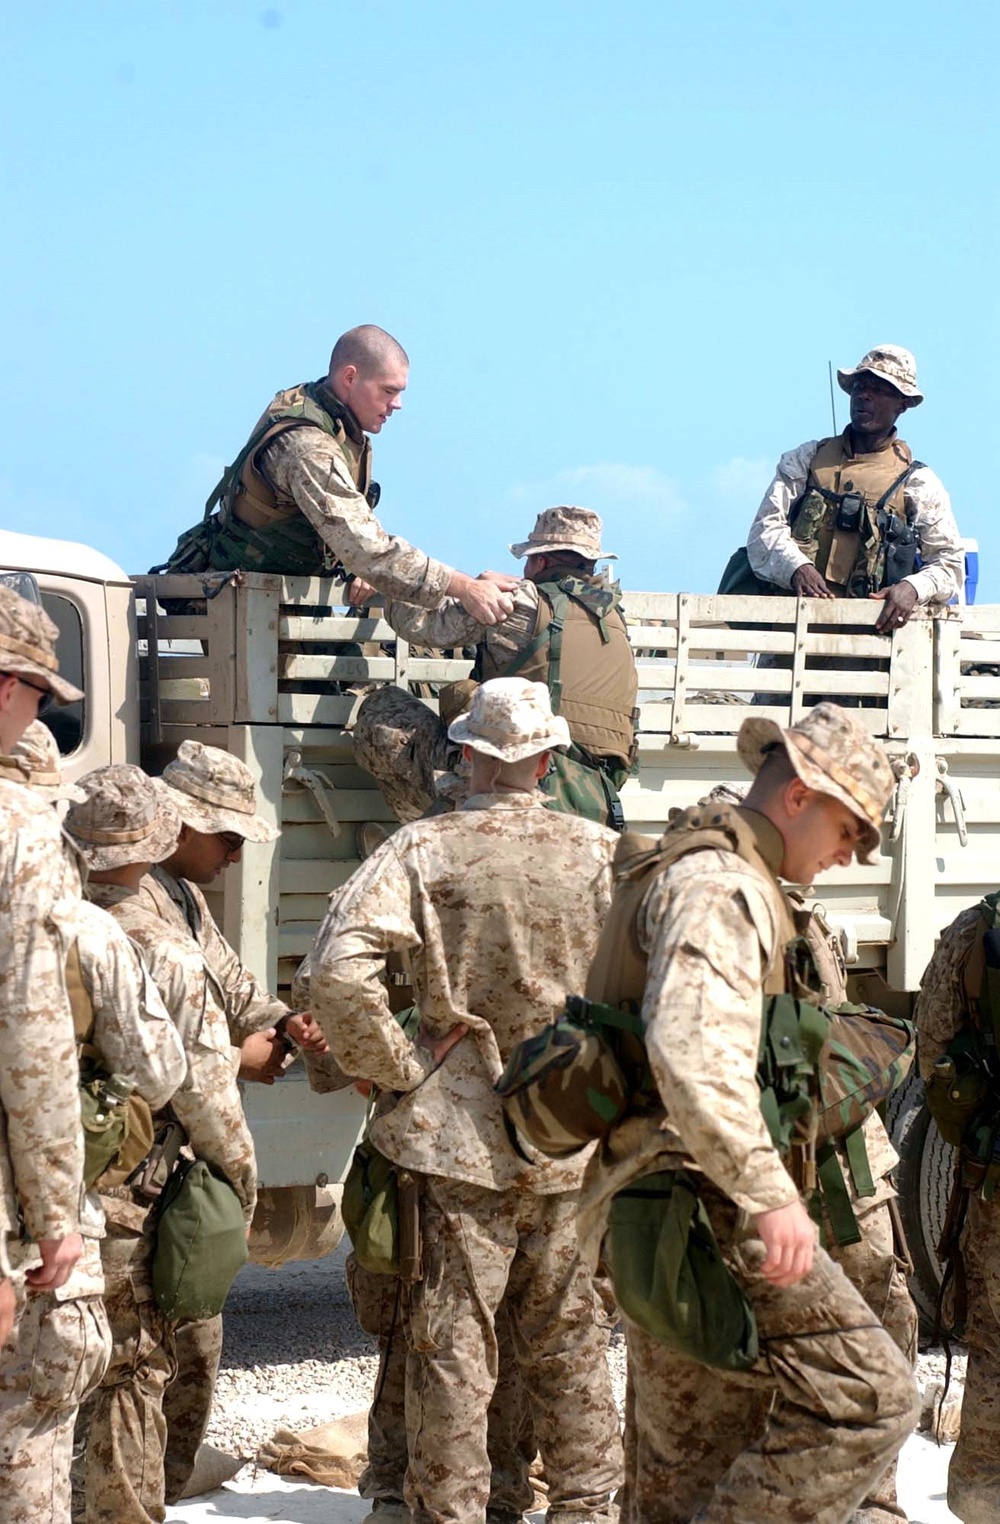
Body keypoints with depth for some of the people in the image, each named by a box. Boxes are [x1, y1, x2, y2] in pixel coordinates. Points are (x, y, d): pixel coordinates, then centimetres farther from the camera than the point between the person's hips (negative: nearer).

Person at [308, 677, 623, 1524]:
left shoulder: (423, 850, -6)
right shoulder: (601, 853, -1)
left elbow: (339, 969, -17)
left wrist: (391, 1067, -7)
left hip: (458, 1132, -2)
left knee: (453, 1343, 4)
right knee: (569, 1341, 14)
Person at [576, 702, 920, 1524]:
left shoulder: (704, 879, 24)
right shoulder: (718, 882, -11)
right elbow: (693, 1048, -27)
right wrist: (770, 1194, -31)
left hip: (653, 1209, 11)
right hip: (700, 1201, -11)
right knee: (866, 1396, -15)